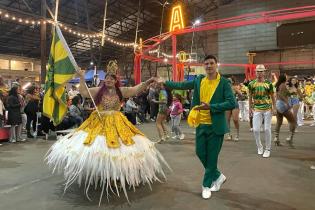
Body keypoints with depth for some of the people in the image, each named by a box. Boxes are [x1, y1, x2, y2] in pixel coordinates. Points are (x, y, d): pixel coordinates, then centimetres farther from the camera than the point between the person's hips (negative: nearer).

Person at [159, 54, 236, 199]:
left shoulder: (224, 82, -9)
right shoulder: (199, 80, 4)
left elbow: (232, 103, -16)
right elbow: (181, 85, 10)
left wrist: (210, 106, -22)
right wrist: (164, 82, 5)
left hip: (215, 126, -4)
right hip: (201, 124, 5)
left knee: (211, 156, 6)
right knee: (200, 153, 13)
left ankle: (206, 185, 25)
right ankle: (218, 176, 35)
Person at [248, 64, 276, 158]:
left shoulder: (269, 83, -1)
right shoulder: (251, 84, 1)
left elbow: (272, 97, 5)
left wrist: (274, 108, 0)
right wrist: (250, 108, 9)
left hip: (268, 109, -1)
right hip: (257, 109, 1)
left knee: (267, 129, 2)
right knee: (256, 129, -2)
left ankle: (267, 149, 17)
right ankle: (259, 147, 21)